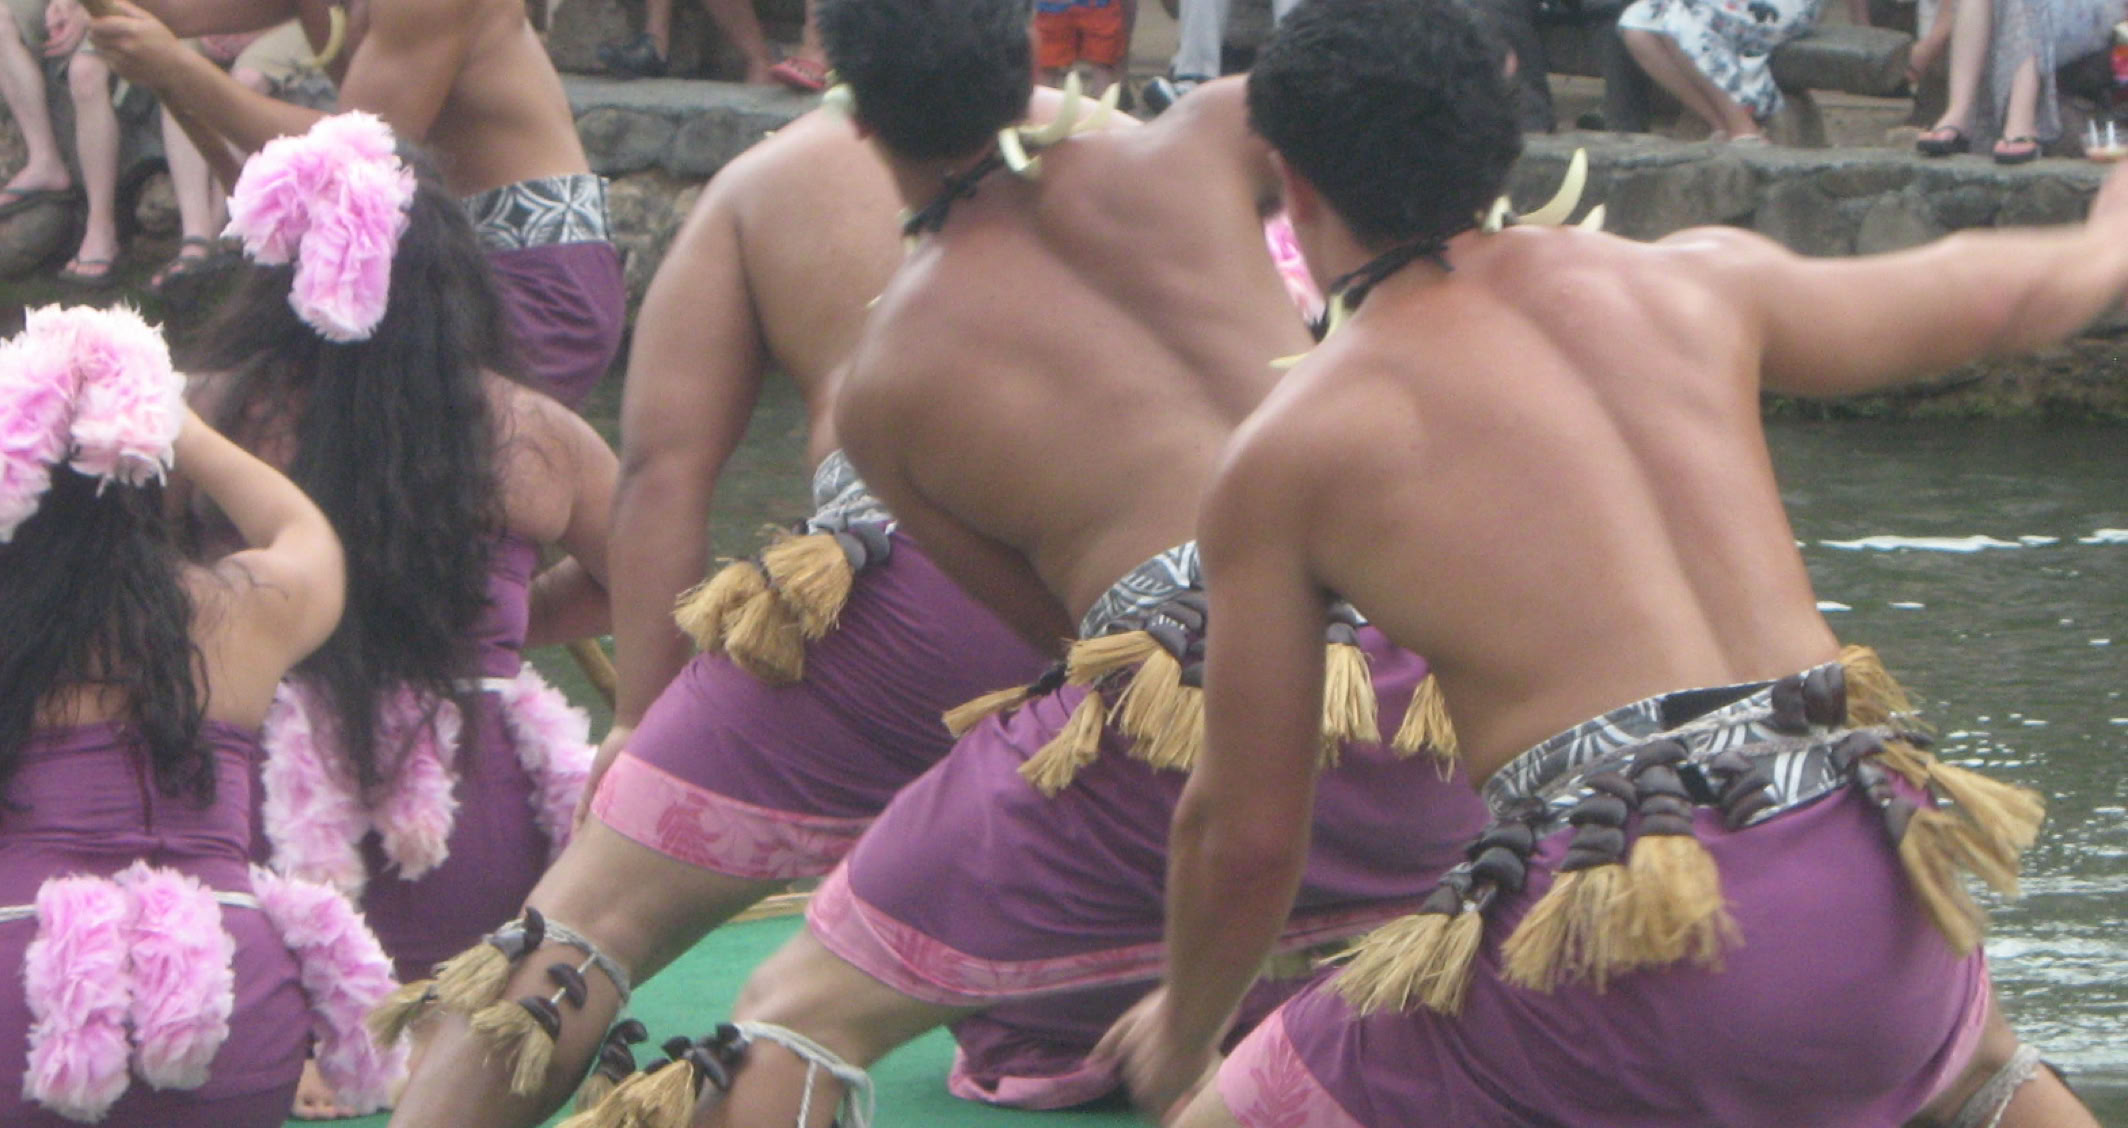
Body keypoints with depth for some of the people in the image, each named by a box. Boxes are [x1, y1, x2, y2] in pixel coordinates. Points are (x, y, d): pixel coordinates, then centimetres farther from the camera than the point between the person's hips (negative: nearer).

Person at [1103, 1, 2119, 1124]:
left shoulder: (1284, 451, 7)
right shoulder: (1690, 282, 16)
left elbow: (1244, 835, 12)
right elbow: (1992, 294, 33)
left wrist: (1181, 1032, 32)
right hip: (1869, 895, 5)